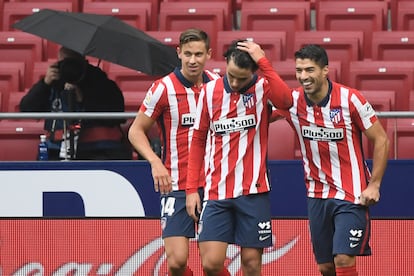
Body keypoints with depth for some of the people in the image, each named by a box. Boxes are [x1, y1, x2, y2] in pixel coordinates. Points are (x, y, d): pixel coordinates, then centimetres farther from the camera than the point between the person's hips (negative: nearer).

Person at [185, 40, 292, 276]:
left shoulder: (263, 89, -3)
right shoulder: (210, 91, 5)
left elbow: (285, 101, -28)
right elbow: (198, 141, 13)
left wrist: (263, 62, -26)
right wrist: (192, 188, 8)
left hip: (253, 192, -2)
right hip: (216, 192, 2)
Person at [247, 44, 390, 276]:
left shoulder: (350, 99, -14)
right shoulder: (292, 101, -3)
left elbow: (381, 140, -6)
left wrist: (374, 185, -10)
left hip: (352, 195, -4)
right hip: (317, 196, 5)